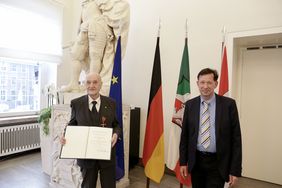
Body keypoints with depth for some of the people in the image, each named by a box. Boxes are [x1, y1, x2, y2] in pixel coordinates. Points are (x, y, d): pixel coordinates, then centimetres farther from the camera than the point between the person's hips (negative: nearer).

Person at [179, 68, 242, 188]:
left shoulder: (229, 104, -8)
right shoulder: (190, 105, 0)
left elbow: (236, 137, -6)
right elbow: (184, 135, 4)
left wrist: (235, 169, -7)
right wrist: (183, 161, 3)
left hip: (218, 163, -2)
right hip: (196, 161, 3)